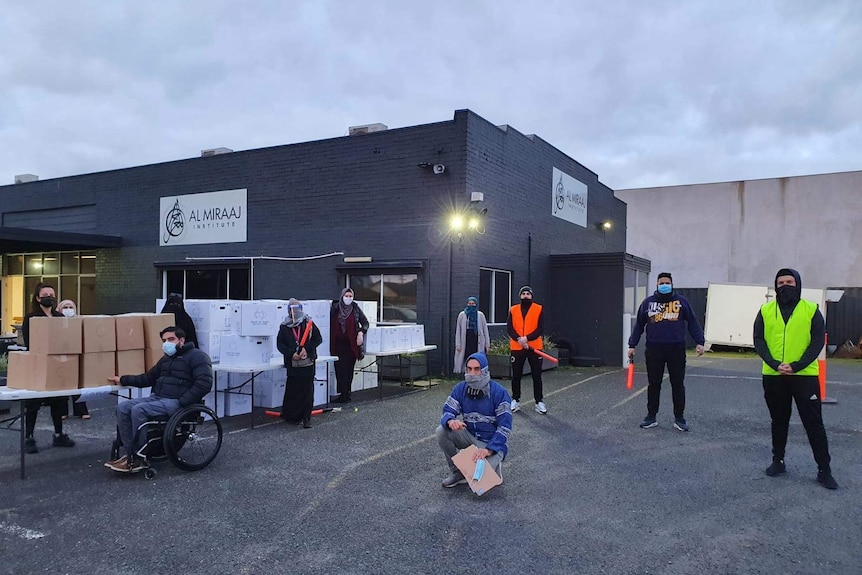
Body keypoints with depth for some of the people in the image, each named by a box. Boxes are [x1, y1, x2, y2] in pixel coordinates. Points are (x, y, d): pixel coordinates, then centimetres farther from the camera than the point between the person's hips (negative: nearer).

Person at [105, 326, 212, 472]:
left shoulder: (196, 356, -6)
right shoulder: (166, 359, 22)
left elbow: (204, 383, -18)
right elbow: (148, 378, 34)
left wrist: (181, 402, -22)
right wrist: (123, 380, 29)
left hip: (175, 402, -9)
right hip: (157, 397, 9)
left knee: (138, 410, -26)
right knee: (123, 408, -8)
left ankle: (139, 458, -16)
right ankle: (130, 454, -10)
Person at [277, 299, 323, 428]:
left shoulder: (309, 323, 3)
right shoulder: (284, 326, 6)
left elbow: (318, 339, 4)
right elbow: (280, 344, 5)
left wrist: (306, 348, -10)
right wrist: (291, 353, -9)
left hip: (308, 362, -1)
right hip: (292, 363, 1)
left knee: (307, 391, -3)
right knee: (292, 390, 4)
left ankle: (306, 418, 2)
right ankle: (292, 416, 20)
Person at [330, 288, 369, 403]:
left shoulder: (355, 309, 2)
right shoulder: (335, 309, 4)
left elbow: (365, 322, 8)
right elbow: (331, 325, 8)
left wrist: (361, 332, -9)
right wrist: (331, 344, 3)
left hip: (351, 345, -1)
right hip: (338, 345, 1)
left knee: (348, 370, -1)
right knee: (339, 370, 0)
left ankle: (346, 394, 6)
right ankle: (342, 394, 7)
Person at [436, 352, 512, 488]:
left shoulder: (499, 392, -18)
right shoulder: (460, 389, -5)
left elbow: (505, 426, -19)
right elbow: (448, 411, -9)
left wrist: (489, 449, -30)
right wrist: (450, 421, -35)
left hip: (493, 442, -5)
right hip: (470, 436, 5)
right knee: (441, 431, -20)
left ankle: (492, 463, 10)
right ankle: (457, 472, -1)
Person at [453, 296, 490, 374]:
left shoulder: (480, 315, 6)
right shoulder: (462, 315, 6)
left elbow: (485, 330, 7)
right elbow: (458, 330, 5)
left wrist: (487, 344, 3)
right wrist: (458, 344, 0)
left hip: (478, 342, 0)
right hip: (466, 341, 0)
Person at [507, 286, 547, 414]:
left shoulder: (538, 309, 1)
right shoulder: (513, 310, 6)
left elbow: (540, 328, -7)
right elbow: (509, 328, -2)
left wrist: (527, 338, -18)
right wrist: (519, 339, -17)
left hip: (534, 347, -1)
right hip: (516, 348, 2)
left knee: (537, 376, 3)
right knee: (516, 376, 9)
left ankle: (539, 402, 11)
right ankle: (516, 401, 20)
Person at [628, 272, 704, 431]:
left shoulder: (681, 301, 5)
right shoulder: (648, 302, 7)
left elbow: (692, 322, 5)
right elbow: (639, 325, 11)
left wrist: (699, 342, -3)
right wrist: (632, 345, 7)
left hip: (676, 349, -1)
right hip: (654, 349, 1)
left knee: (678, 385, 5)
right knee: (653, 384, 7)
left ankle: (679, 418, 16)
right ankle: (651, 417, 17)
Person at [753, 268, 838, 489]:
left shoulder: (811, 310, 0)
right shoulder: (765, 311, 5)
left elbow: (818, 342, -6)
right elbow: (759, 341, 0)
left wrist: (796, 366, -17)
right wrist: (775, 364, -15)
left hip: (805, 376, -2)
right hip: (773, 376, 2)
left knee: (814, 423, 2)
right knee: (779, 421, 14)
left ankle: (824, 470, 11)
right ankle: (778, 461, 27)